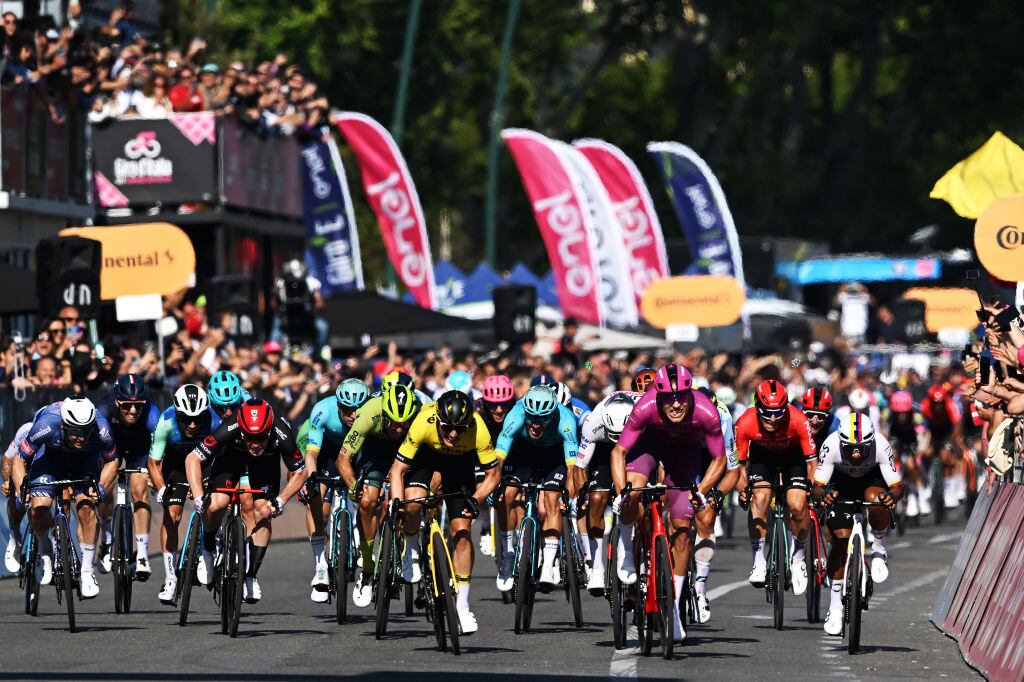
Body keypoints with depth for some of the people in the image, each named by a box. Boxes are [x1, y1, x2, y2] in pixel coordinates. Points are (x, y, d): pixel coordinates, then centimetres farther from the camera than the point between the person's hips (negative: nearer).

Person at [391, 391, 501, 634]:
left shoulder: (477, 429, -36)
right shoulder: (424, 422, -38)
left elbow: (494, 472, -20)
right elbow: (398, 469, -27)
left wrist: (476, 500, -33)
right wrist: (397, 504, -38)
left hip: (461, 460, 0)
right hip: (427, 452, 0)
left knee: (462, 531, -8)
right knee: (413, 503, -29)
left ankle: (462, 606, 3)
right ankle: (412, 552, 5)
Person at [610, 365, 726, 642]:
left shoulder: (706, 413, -35)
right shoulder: (645, 408, -37)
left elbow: (719, 459, -18)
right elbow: (619, 452, -27)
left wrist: (701, 492, -31)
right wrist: (622, 491, -39)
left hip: (686, 450, 1)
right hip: (651, 442, -1)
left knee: (682, 526, -4)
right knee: (633, 490, -32)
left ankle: (674, 606, 8)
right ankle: (625, 545, 0)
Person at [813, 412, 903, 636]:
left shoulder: (881, 446, -35)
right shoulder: (832, 446, -34)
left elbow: (897, 485, -31)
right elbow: (817, 485, -31)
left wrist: (892, 495, -55)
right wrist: (822, 494, -54)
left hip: (872, 479, -1)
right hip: (841, 483, 1)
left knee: (875, 498, -36)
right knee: (841, 538, -13)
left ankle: (879, 548, -7)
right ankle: (836, 604, -1)